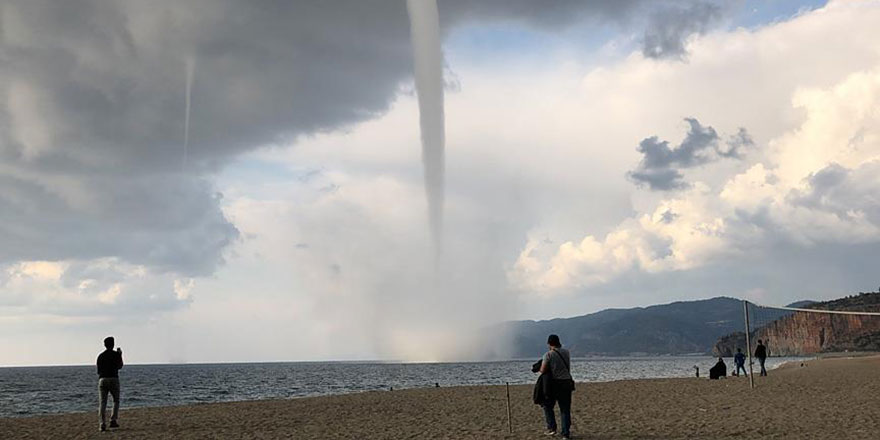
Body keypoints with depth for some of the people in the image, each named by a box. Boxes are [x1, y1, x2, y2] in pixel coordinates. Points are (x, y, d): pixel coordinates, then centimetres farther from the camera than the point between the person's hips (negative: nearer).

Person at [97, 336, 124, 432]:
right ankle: (113, 420, -1)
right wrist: (120, 355, 19)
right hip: (113, 379, -2)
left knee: (102, 402, 0)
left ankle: (103, 424, -10)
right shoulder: (116, 354, 0)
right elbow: (120, 366, 10)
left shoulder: (100, 356, 9)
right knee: (116, 400, 13)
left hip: (102, 380, 2)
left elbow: (98, 371, 10)